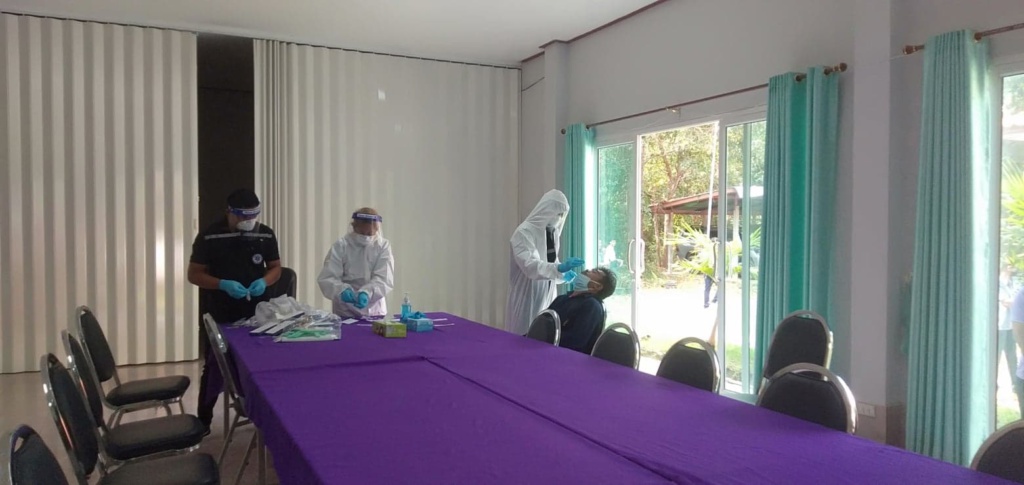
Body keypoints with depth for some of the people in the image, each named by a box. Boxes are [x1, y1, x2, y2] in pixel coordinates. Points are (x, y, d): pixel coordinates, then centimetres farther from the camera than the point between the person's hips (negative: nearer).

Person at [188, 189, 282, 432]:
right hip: (221, 317, -2)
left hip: (257, 316, 2)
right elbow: (194, 274, -6)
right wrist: (223, 284, -22)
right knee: (214, 368, 10)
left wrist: (264, 281, -14)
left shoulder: (265, 234, -1)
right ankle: (203, 421, 24)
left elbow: (276, 267, 8)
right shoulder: (209, 236, -9)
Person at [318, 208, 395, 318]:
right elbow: (327, 278, -13)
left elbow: (384, 279, -14)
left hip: (374, 312, 1)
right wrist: (342, 290, -34)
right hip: (345, 313, -1)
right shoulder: (340, 246, -7)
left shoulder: (383, 246, -5)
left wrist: (367, 292, -32)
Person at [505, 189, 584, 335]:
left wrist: (563, 272, -1)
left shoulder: (553, 231, 8)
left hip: (546, 296, 7)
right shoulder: (524, 232, -16)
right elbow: (530, 265, -28)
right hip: (527, 297, -6)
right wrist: (560, 268, -37)